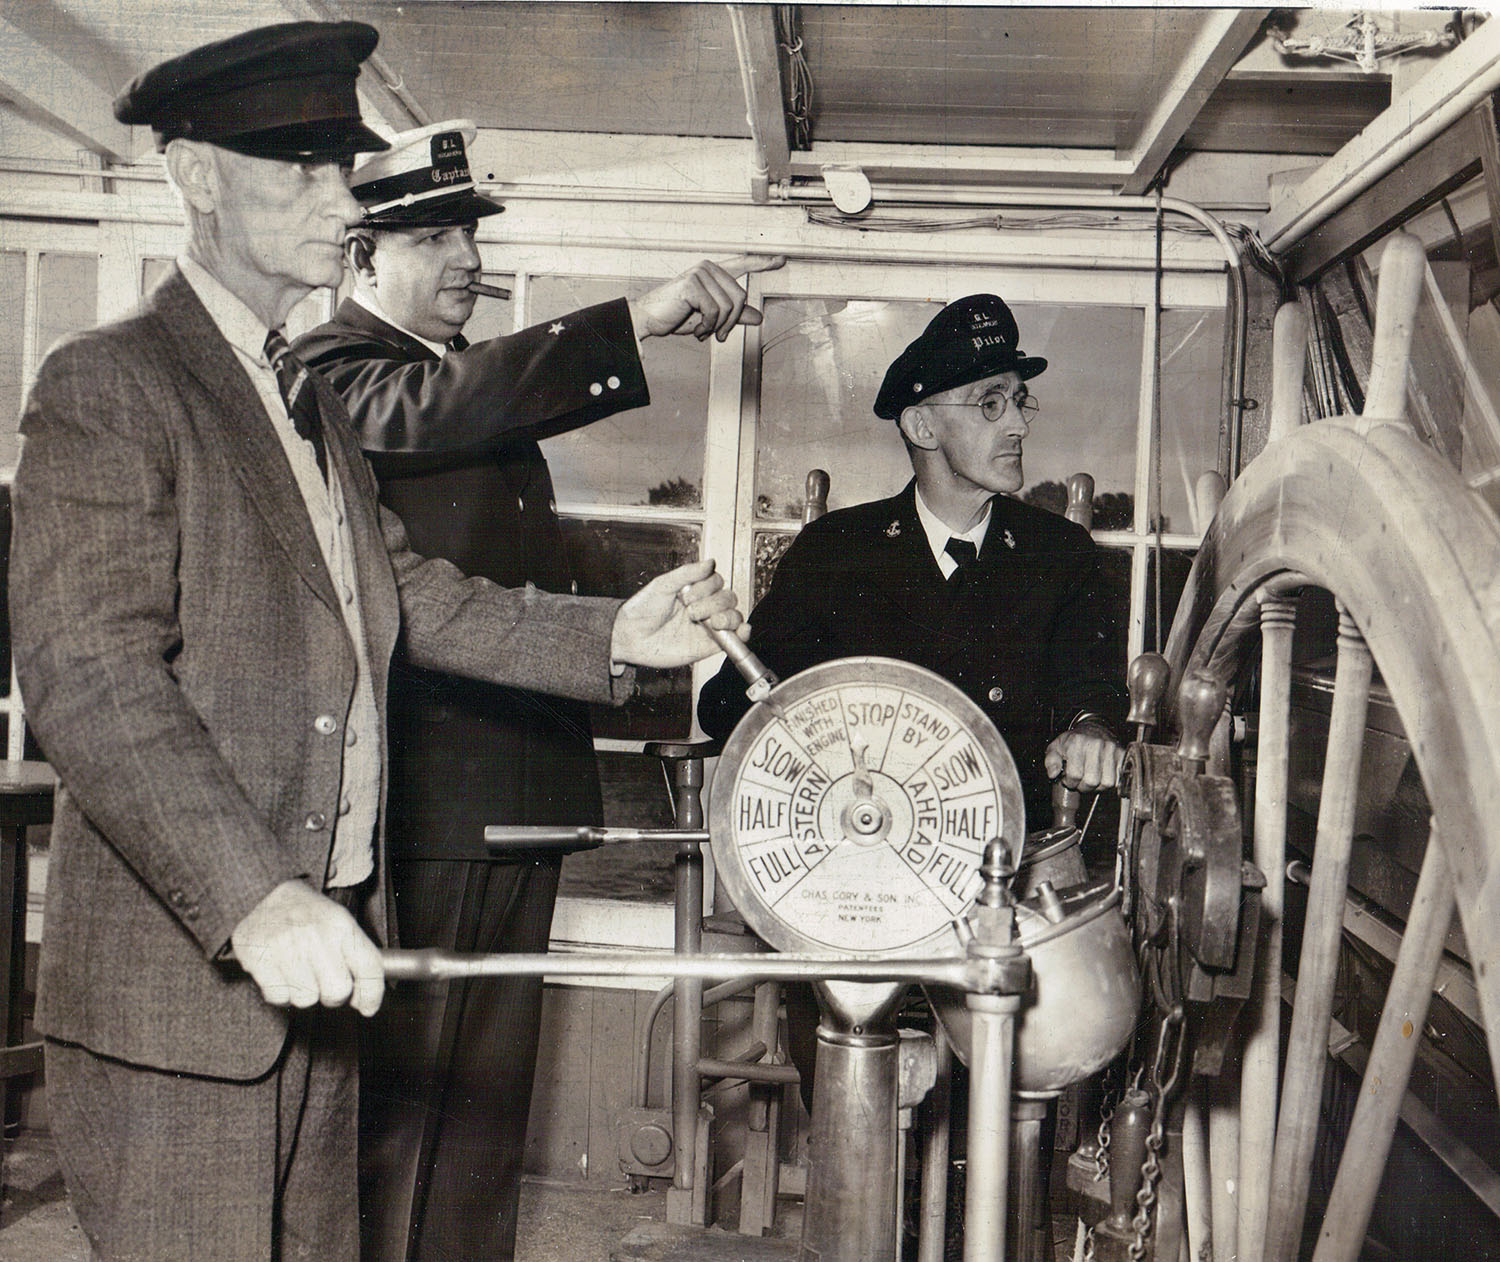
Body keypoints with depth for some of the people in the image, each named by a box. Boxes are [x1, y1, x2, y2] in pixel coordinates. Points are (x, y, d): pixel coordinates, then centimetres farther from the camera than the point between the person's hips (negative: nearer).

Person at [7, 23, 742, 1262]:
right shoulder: (107, 386, -12)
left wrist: (609, 636, 4)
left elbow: (403, 591, 15)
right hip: (180, 968, -8)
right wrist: (254, 900, -33)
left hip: (324, 945, 8)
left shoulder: (312, 397, 16)